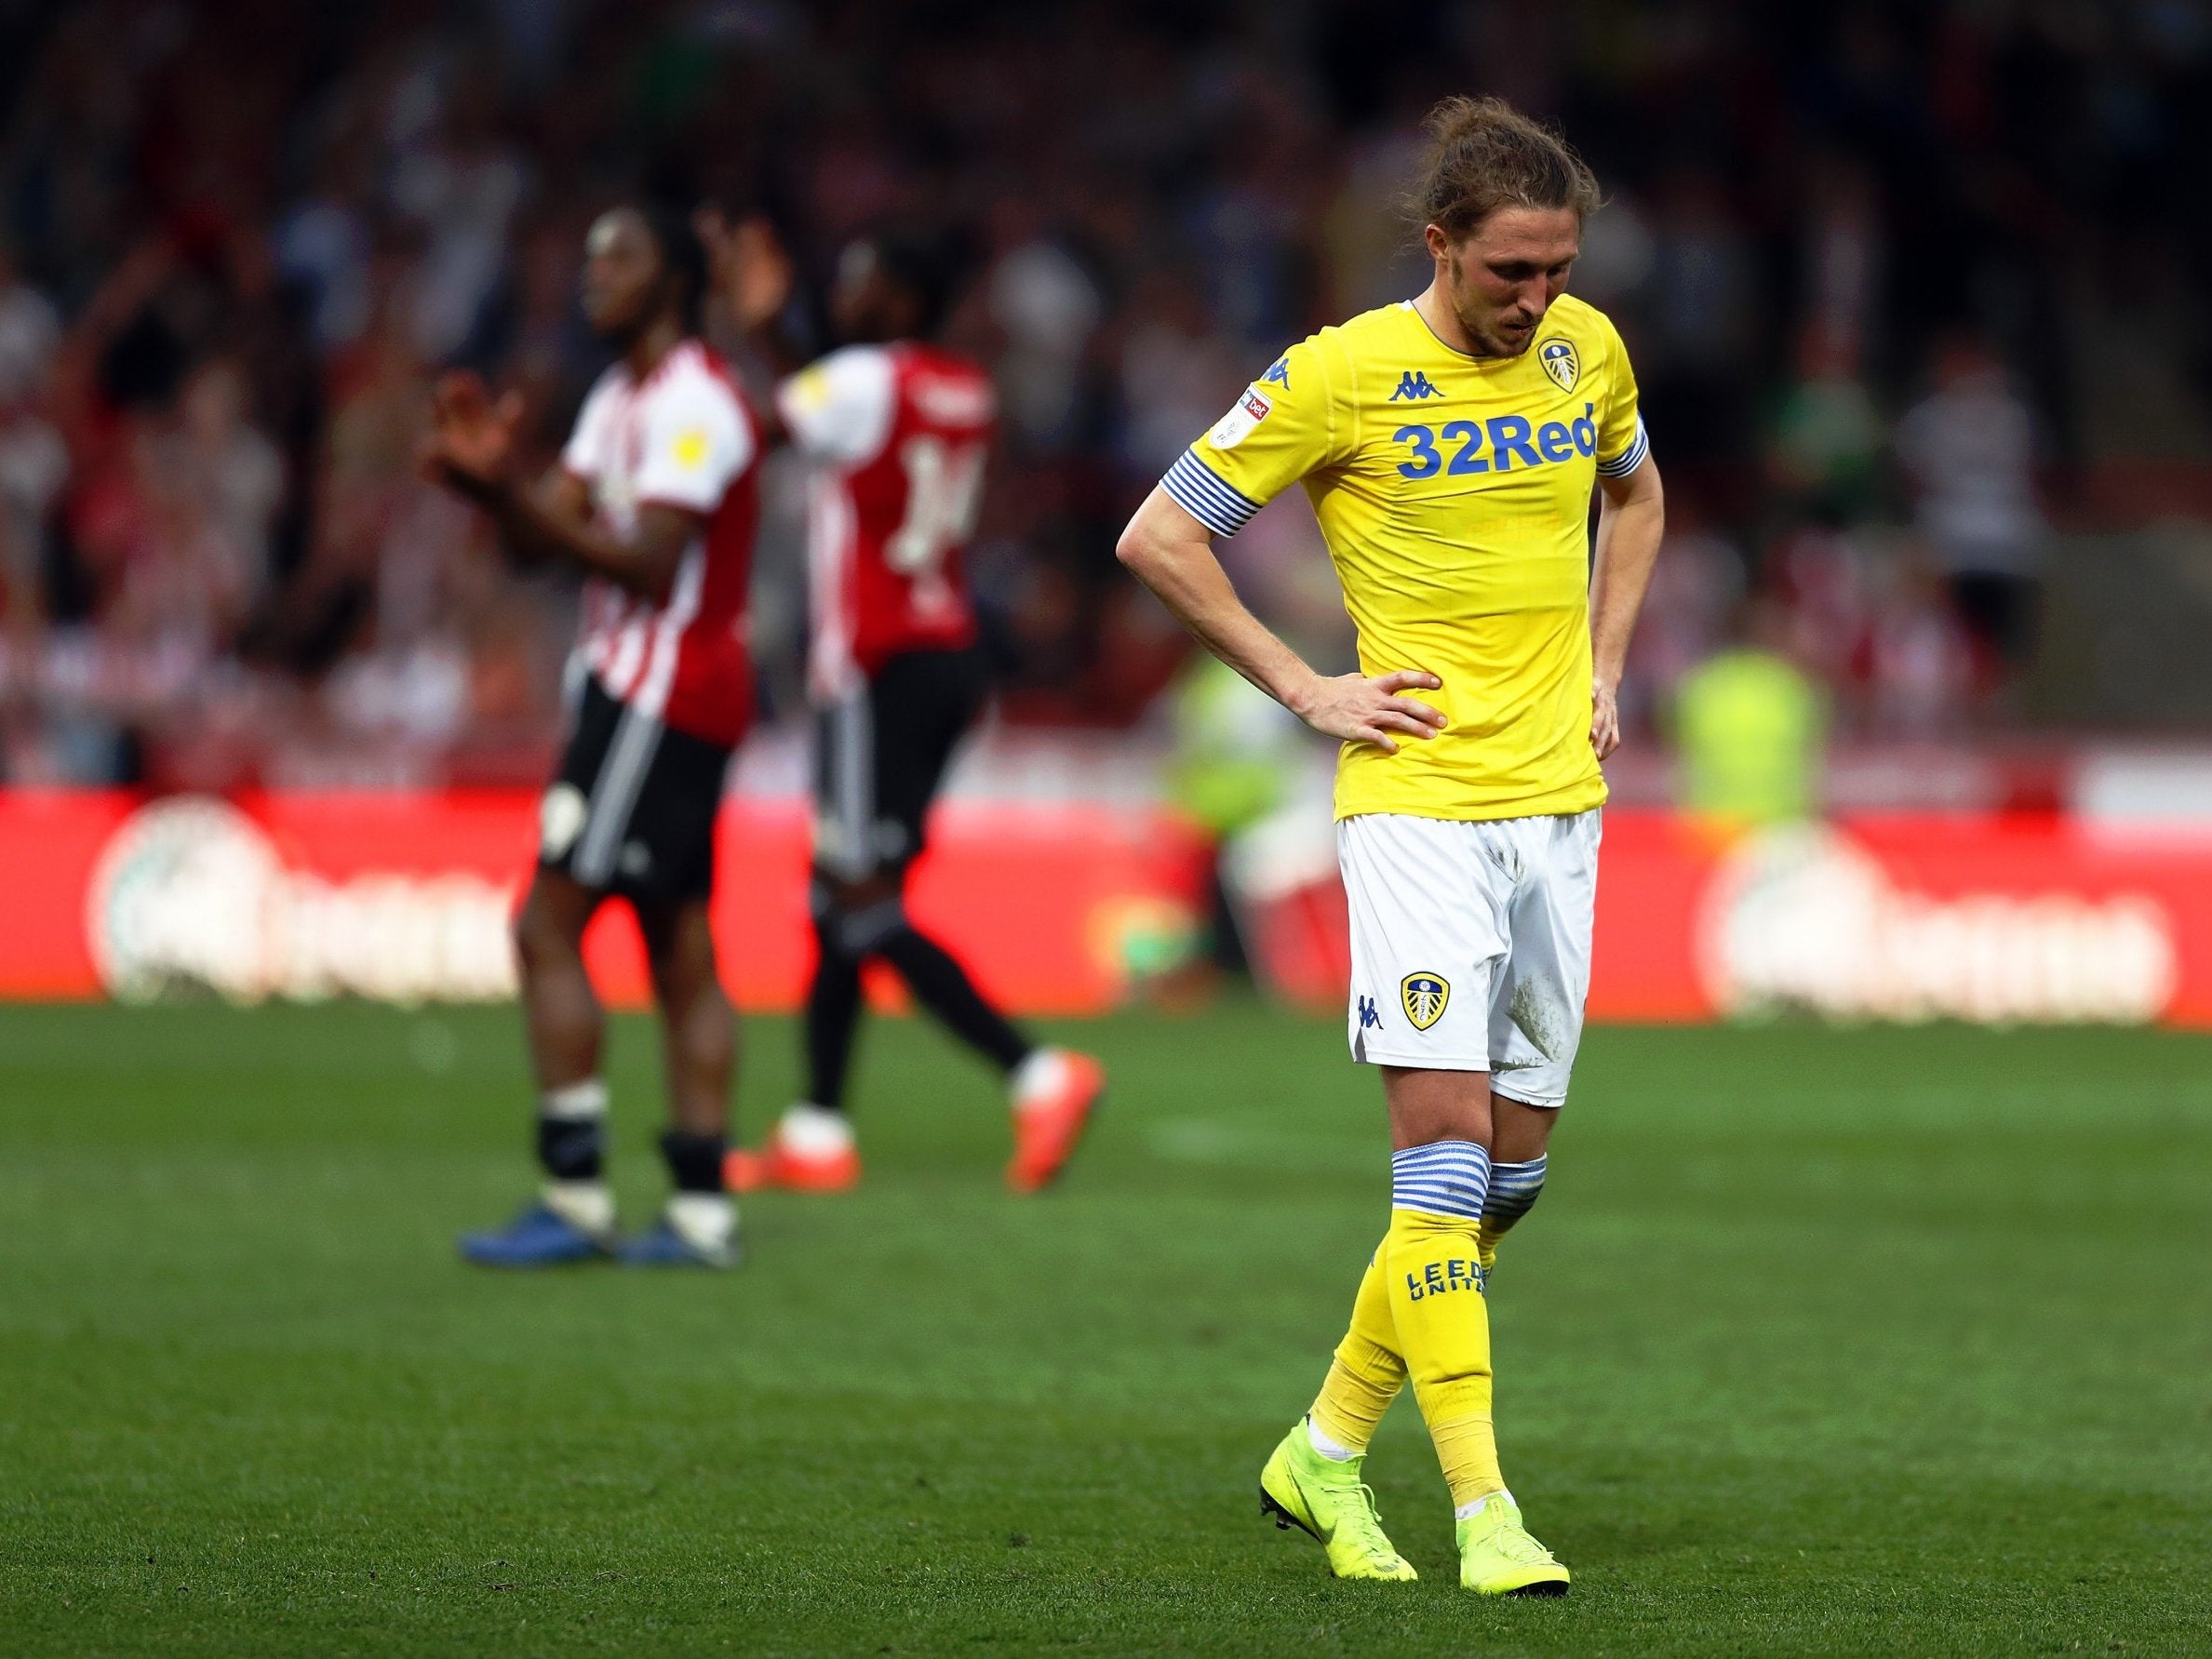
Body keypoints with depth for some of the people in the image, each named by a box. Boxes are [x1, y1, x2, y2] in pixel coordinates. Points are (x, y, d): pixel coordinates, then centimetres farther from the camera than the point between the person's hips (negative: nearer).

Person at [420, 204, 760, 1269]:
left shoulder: (693, 404, -13)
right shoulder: (620, 400, 18)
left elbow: (648, 564, -21)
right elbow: (539, 540, 12)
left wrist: (507, 492, -25)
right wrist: (494, 478, -9)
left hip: (658, 691, -10)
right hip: (629, 688, 10)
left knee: (548, 929, -11)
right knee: (680, 950, 7)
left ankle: (575, 1197, -12)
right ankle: (702, 1207, 7)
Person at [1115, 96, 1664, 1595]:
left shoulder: (1588, 349, 7)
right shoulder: (1345, 374, -9)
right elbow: (1159, 537, -3)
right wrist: (1305, 689, -5)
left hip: (1559, 801, 6)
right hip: (1416, 799, -6)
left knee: (1510, 1166, 7)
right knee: (1446, 1135, -14)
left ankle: (1329, 1451, 22)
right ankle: (1482, 1511, -15)